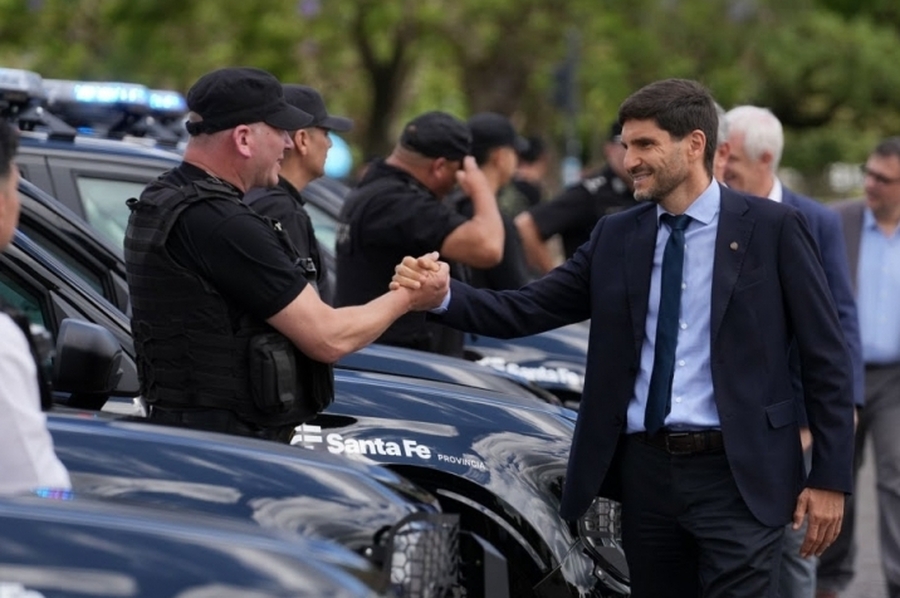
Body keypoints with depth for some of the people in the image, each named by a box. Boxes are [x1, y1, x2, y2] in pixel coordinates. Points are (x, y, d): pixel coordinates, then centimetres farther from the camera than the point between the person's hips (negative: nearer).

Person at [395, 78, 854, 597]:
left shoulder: (772, 228, -3)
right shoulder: (616, 237, 10)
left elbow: (827, 360, -3)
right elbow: (525, 311, 5)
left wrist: (831, 478, -7)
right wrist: (442, 294, -13)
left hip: (738, 475, -5)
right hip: (646, 471, 5)